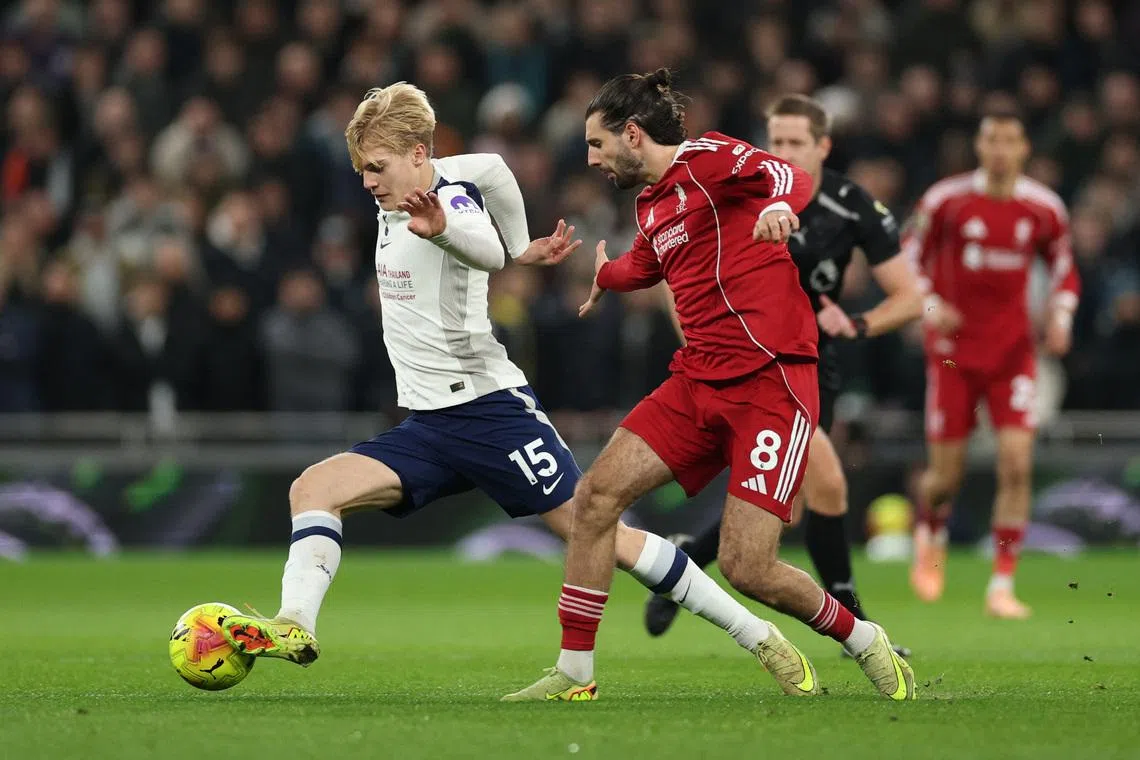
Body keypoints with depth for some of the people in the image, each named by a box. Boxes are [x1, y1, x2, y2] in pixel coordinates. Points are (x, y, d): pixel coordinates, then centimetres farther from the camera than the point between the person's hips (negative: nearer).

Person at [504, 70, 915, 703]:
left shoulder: (707, 158, -6)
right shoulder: (651, 205, 18)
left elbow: (787, 176, -25)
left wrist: (779, 201, -48)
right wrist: (605, 276, 62)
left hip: (772, 380, -8)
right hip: (698, 382, 8)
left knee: (747, 568, -14)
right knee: (596, 495, -6)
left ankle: (865, 643, 12)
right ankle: (575, 674, 4)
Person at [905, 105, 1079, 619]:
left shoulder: (1045, 209, 0)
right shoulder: (945, 201, -6)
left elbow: (1064, 268, 14)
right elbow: (908, 259, 4)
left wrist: (1061, 315, -4)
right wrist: (928, 305, -12)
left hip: (1013, 350, 1)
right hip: (954, 349, -1)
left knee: (1017, 464, -13)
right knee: (946, 475, 1)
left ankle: (1002, 586, -5)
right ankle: (930, 537, 38)